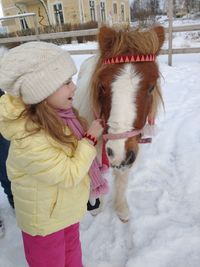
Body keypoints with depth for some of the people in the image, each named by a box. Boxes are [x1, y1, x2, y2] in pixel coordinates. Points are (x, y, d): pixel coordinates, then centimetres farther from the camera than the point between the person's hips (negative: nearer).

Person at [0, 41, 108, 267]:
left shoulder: (55, 115, -15)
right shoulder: (30, 140, -39)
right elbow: (69, 175, -29)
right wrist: (91, 138, -25)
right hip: (45, 219, -7)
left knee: (71, 247, 34)